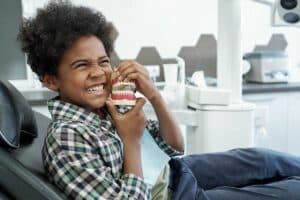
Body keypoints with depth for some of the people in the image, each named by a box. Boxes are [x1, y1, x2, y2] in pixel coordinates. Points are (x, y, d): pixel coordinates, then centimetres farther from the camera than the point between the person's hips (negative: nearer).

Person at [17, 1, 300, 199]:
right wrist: (131, 139, -26)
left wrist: (155, 96, -18)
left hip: (170, 172, 6)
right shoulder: (65, 139, -27)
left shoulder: (108, 104, -6)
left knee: (254, 158, 11)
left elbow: (175, 147, -2)